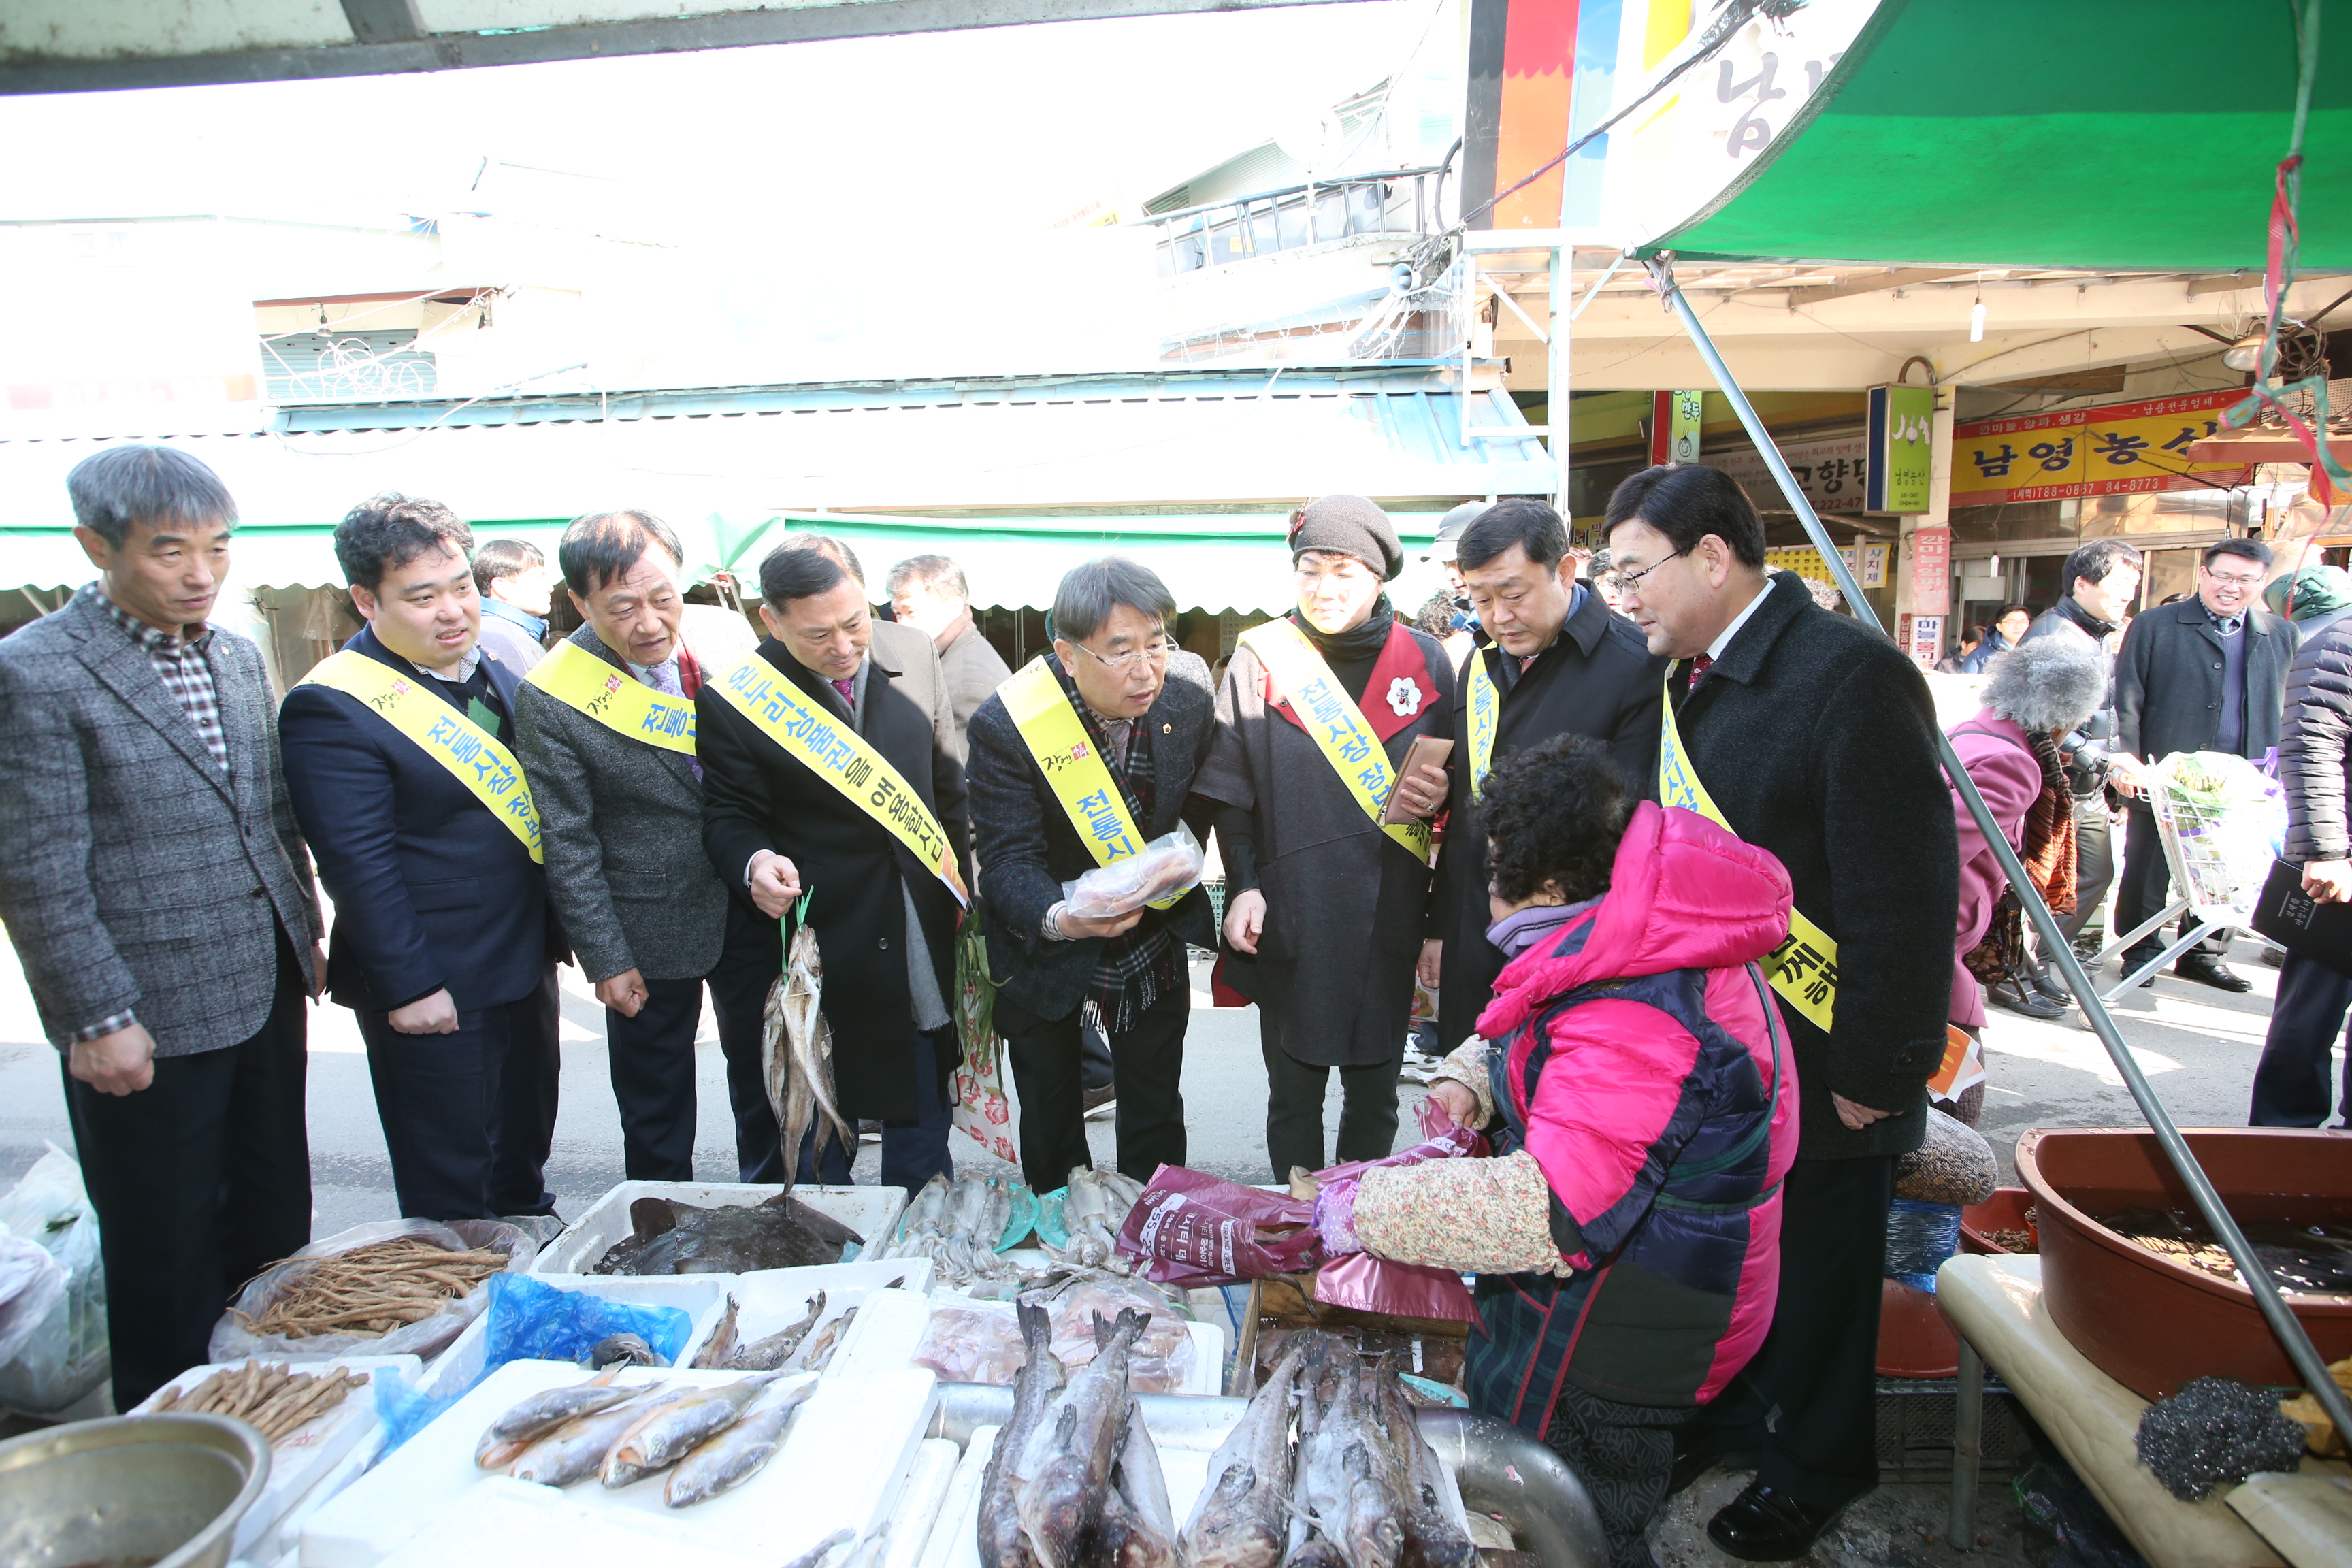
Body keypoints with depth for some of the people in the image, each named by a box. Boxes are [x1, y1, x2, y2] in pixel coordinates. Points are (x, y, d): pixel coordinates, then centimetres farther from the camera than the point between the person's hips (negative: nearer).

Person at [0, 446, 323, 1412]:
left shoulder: (238, 657, 8)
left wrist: (304, 936, 15)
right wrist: (99, 1017, -15)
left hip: (264, 995, 6)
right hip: (151, 1018, -6)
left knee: (276, 1225, 18)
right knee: (167, 1259, 10)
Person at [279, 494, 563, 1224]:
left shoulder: (495, 663, 4)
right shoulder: (334, 707, -19)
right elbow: (359, 865, -20)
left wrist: (556, 929, 12)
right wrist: (409, 986, -19)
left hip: (526, 966, 8)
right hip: (433, 990, -7)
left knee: (526, 1138, 27)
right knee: (448, 1190, 9)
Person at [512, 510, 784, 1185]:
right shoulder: (550, 698, -16)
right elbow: (567, 844, -10)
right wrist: (605, 958, -9)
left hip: (750, 908, 4)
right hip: (652, 935, -3)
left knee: (765, 1081, 20)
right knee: (656, 1114, 14)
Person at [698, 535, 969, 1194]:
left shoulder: (913, 652, -3)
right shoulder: (733, 698, -14)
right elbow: (729, 816, -4)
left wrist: (962, 887, 10)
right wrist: (756, 862, -26)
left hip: (923, 932, 4)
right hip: (823, 941, -3)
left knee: (922, 1105, 17)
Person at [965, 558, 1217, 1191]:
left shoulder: (1190, 706, -13)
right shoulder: (1005, 724, -25)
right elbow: (1010, 860, -26)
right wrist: (1058, 918, -44)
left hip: (1152, 946, 2)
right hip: (1045, 949, -2)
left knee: (1156, 1112, 16)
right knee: (1049, 1115, 17)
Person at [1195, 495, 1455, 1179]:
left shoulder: (1425, 660, 3)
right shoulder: (1260, 658, -2)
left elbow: (1454, 774, 14)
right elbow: (1229, 791, 1)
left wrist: (1437, 794, -8)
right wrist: (1243, 885, -9)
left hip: (1387, 916, 2)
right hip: (1290, 916, -1)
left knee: (1375, 1092, 14)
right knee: (1293, 1094, 10)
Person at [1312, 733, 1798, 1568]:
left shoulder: (1637, 1023, -33)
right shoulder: (1649, 942, 1)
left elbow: (1551, 1211, -36)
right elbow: (1553, 1037, 19)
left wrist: (1367, 1210, -28)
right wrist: (1469, 1078, -2)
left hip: (1617, 1337, -10)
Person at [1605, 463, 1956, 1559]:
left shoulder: (1851, 676, -21)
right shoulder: (1691, 676, 3)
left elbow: (1902, 895, -22)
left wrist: (1875, 1072, -19)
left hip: (1819, 1069, -7)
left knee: (1817, 1275, 15)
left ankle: (1817, 1468, 39)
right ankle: (1729, 1412, 47)